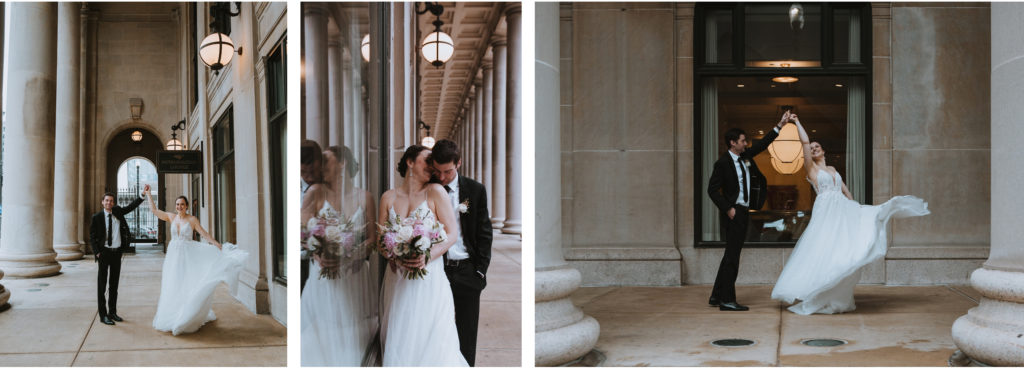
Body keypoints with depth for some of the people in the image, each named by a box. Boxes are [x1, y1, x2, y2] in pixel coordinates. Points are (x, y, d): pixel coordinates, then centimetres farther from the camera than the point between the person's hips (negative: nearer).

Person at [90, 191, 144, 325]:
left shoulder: (118, 212, 7)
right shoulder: (97, 217, -2)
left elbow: (132, 206, 3)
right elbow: (92, 236, -2)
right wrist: (97, 252, -10)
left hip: (117, 252, 4)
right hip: (104, 252, -4)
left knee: (114, 283, 11)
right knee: (102, 284, -1)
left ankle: (112, 312, 20)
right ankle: (103, 315, 3)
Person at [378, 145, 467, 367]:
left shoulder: (435, 192, 0)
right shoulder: (389, 197, 9)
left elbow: (452, 234, -4)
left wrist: (427, 257, -19)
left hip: (429, 279, -3)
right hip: (398, 279, 3)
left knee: (430, 341, -5)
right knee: (399, 343, 5)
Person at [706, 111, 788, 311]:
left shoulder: (745, 156, 11)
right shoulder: (723, 163, -11)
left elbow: (762, 144, 21)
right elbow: (712, 190, -13)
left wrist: (780, 125, 18)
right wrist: (728, 209, -16)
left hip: (743, 212, 9)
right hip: (733, 212, -9)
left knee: (731, 255, 11)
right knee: (732, 255, -9)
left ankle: (717, 296, 18)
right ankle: (726, 300, -6)